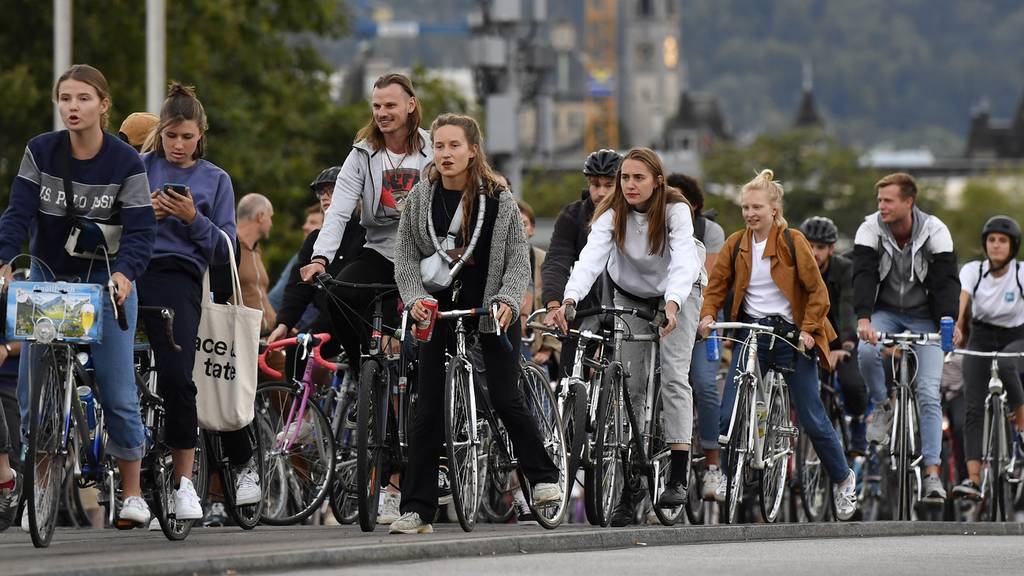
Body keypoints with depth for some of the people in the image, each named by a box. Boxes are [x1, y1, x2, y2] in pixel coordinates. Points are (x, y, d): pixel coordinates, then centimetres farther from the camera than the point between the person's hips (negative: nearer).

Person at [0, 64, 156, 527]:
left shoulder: (126, 162, -11)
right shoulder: (41, 151, -5)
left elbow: (140, 229, -15)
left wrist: (124, 273, -34)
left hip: (106, 281, -2)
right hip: (48, 279, 2)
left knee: (116, 387, -6)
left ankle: (132, 490, 7)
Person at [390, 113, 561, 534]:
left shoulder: (499, 200, -5)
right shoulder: (420, 198, 0)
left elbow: (518, 259, -4)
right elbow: (406, 257, 1)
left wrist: (507, 301, -20)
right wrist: (416, 298, -15)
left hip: (493, 308, -2)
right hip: (440, 309, 2)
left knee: (504, 397, -9)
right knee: (428, 408, -2)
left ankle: (542, 476, 14)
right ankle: (416, 509, -1)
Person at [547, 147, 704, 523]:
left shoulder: (676, 211, -28)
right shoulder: (612, 214, -22)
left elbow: (684, 261, -42)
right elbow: (591, 258, -38)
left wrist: (672, 305, -61)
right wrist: (569, 301, -56)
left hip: (678, 292, -3)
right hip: (630, 297, 3)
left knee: (674, 375, -18)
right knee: (630, 385, -3)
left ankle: (678, 478, -20)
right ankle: (629, 488, 1)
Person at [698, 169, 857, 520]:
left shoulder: (792, 242, -7)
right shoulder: (736, 244, 4)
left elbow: (817, 291, -5)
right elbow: (717, 284, 8)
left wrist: (808, 329, -15)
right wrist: (708, 315, -10)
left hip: (790, 333, -3)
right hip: (750, 331, 3)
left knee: (811, 417, 2)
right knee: (728, 414, -8)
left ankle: (843, 480, 19)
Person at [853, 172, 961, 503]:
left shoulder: (934, 231, -14)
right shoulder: (871, 229, -12)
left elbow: (946, 279, -20)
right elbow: (863, 275, -23)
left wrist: (949, 321, -37)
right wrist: (863, 318, -39)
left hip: (924, 317, -1)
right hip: (886, 312, 1)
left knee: (928, 394, -11)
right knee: (867, 353, -32)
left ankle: (932, 474, -11)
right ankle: (883, 407, -1)